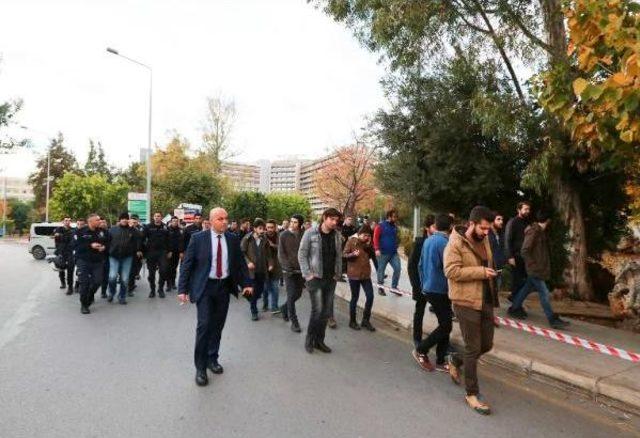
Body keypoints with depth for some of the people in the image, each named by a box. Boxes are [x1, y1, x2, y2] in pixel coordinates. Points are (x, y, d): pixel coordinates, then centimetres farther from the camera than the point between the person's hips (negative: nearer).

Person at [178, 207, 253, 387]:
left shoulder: (233, 239, 2)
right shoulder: (198, 238, -7)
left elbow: (240, 262, 9)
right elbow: (186, 264, -6)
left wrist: (246, 283, 3)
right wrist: (183, 289, -10)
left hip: (224, 286, 3)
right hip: (205, 287, -3)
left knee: (218, 325, 11)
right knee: (204, 325, -9)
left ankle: (212, 358, 29)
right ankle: (200, 367, 5)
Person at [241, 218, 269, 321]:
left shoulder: (264, 239, 3)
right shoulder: (247, 239, -6)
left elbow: (267, 254, 9)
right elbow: (242, 252, -3)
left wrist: (269, 264, -3)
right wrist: (248, 262, -15)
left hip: (262, 269, 3)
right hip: (251, 269, -3)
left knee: (260, 290, 10)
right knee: (252, 290, 0)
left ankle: (253, 302, 39)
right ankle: (254, 311, 15)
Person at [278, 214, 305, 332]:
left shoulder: (303, 235, 0)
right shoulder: (284, 235, -4)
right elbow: (281, 253, -6)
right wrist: (288, 267, -15)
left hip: (300, 270, 3)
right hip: (289, 270, -3)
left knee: (298, 294, 12)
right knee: (291, 295, -3)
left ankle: (284, 308, 39)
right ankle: (294, 322, 8)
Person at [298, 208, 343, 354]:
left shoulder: (337, 235, 4)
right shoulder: (310, 233, -8)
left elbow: (339, 256, 11)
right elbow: (302, 254, -6)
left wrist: (337, 274, 4)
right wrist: (307, 274, -10)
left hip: (331, 279, 5)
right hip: (315, 278, -4)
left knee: (327, 311, 8)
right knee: (317, 310, -7)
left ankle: (319, 340, 23)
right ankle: (309, 339, 14)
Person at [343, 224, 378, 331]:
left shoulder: (368, 243, 6)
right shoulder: (351, 241, -8)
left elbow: (373, 256, 3)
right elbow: (344, 254, -9)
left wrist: (369, 245, -10)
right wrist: (353, 254, -28)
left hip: (366, 274, 5)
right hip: (354, 274, -4)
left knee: (370, 296, 1)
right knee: (355, 298, 5)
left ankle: (365, 320, 17)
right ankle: (352, 321, 22)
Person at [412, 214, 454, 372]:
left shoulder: (428, 240, 7)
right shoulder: (444, 243, -19)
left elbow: (420, 265, 14)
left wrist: (424, 284, 22)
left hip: (428, 289, 9)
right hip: (440, 291, -9)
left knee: (444, 324, 14)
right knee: (445, 326, 1)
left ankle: (440, 361, 19)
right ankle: (421, 350, 9)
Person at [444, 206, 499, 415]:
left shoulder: (484, 240, 10)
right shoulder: (455, 243, -15)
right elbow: (451, 271, -23)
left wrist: (490, 273, 9)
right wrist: (481, 272, -22)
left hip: (486, 300, 8)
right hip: (466, 301, -8)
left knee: (487, 344, 15)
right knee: (473, 348, 1)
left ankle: (455, 360, 39)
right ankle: (472, 394, 16)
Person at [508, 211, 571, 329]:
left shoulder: (541, 231, 10)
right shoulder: (533, 231, -18)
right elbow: (524, 251, -21)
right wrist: (533, 265, -17)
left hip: (540, 268, 9)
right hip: (535, 269, -9)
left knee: (527, 288, 16)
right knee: (544, 293, -5)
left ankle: (514, 308, 28)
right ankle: (553, 320, 1)